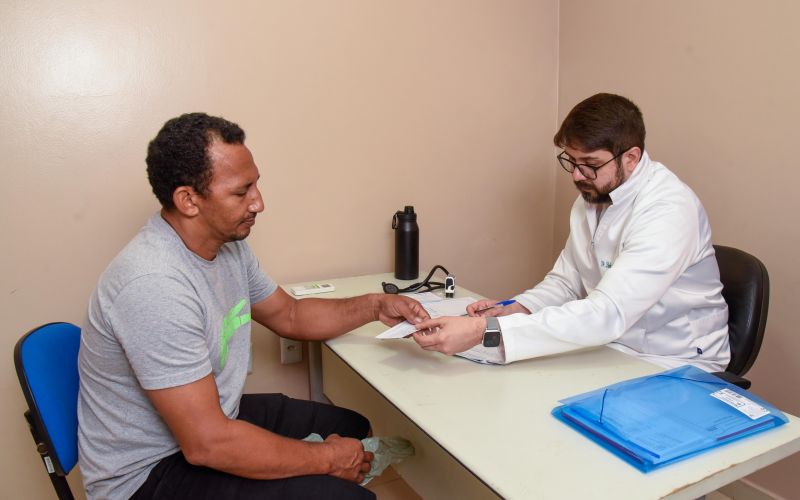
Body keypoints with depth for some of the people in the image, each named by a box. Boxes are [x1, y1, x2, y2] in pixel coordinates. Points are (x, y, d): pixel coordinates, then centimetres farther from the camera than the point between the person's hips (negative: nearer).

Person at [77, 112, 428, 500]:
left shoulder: (228, 244, -3)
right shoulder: (154, 285, -31)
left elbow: (289, 315, 12)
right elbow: (207, 443, -31)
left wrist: (375, 307, -1)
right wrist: (327, 460, -19)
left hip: (211, 419, 9)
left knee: (352, 427, 13)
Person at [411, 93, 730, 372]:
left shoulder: (668, 210, -25)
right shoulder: (594, 194, 1)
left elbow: (608, 315, -34)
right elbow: (566, 280, 7)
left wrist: (486, 330, -40)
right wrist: (515, 309, -14)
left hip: (676, 366, -6)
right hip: (610, 347, 6)